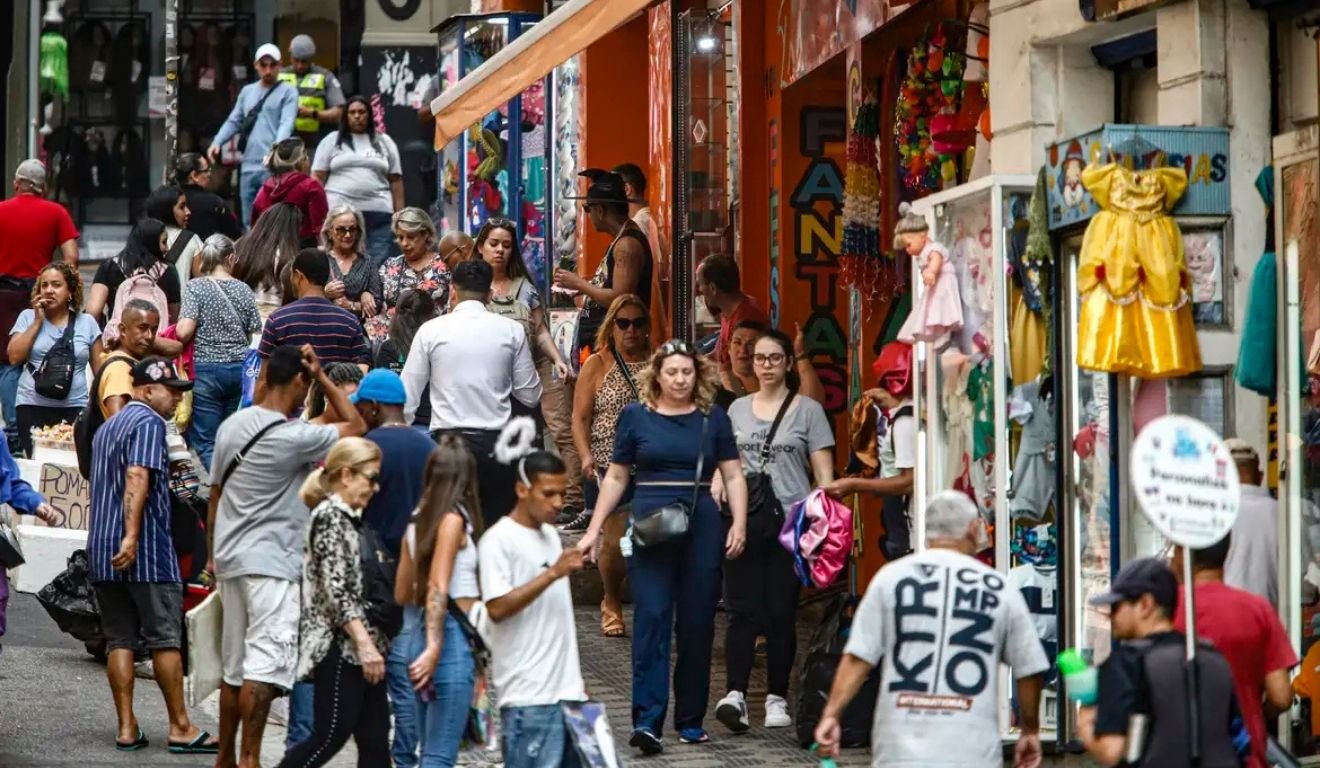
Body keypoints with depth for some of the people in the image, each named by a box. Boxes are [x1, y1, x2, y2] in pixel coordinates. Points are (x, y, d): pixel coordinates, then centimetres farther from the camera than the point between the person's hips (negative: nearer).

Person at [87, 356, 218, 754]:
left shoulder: (108, 427, 20)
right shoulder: (149, 423, -9)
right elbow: (137, 478, -21)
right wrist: (131, 537, -27)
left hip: (103, 552, 8)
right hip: (146, 550, -8)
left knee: (119, 639, 6)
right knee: (165, 638, -2)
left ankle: (127, 729, 3)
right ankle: (180, 727, 0)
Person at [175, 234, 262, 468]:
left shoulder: (195, 287, -5)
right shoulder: (243, 290, 4)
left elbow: (184, 331, -15)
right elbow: (255, 335, 6)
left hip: (206, 370, -3)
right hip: (239, 369, 3)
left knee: (205, 443, -2)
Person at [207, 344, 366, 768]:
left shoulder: (232, 426, 8)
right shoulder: (293, 436, -15)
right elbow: (355, 426, -6)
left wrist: (213, 553, 24)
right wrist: (322, 377, -3)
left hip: (231, 558, 8)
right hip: (271, 563, -8)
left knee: (235, 666, 15)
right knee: (264, 665, -10)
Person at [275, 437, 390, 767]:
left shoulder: (349, 518, 18)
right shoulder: (330, 516, -11)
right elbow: (336, 589, -19)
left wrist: (372, 642, 18)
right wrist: (365, 644, -22)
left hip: (358, 647, 10)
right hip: (338, 645, -10)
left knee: (374, 739, 4)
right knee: (332, 735, -10)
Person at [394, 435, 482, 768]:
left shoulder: (418, 521, 12)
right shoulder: (453, 519, -9)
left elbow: (401, 594, 20)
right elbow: (438, 587, -19)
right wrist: (435, 647, -25)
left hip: (416, 632, 8)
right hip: (450, 635, -8)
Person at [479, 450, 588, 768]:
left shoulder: (550, 535, 16)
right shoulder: (498, 540, -9)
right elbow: (497, 608, -19)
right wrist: (552, 573, -22)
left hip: (567, 690, 8)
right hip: (529, 695, -8)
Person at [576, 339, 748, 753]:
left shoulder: (713, 418, 7)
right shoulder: (636, 417, 6)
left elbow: (733, 475, 8)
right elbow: (616, 477, 11)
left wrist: (739, 524, -5)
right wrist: (594, 529, 7)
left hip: (701, 529, 1)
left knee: (696, 624, 4)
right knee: (651, 619, -9)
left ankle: (691, 720, 13)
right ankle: (647, 719, -13)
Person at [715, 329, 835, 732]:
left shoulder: (807, 410, 4)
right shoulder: (738, 409, 15)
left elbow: (823, 473, 2)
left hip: (789, 521, -2)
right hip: (743, 520, 2)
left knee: (781, 612, 2)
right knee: (742, 610, -7)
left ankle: (777, 697, 9)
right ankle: (735, 694, -14)